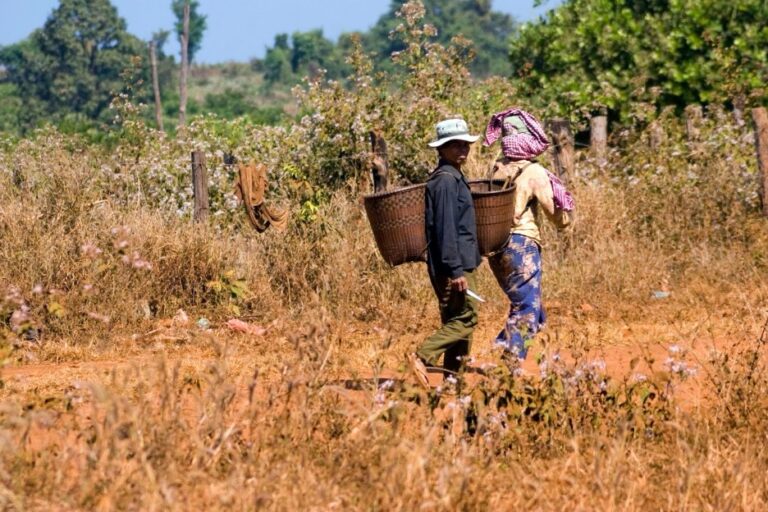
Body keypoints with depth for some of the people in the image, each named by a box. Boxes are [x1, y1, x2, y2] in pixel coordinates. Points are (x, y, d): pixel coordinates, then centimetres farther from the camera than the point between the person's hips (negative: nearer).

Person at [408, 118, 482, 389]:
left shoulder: (454, 178, 18)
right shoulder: (446, 180, -14)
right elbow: (445, 227, -21)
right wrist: (456, 269, -23)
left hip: (458, 263, 10)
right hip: (454, 265, -10)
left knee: (456, 321, 11)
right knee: (464, 318, -12)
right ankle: (423, 356, -16)